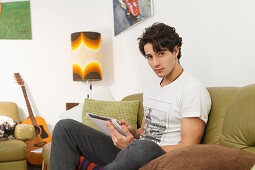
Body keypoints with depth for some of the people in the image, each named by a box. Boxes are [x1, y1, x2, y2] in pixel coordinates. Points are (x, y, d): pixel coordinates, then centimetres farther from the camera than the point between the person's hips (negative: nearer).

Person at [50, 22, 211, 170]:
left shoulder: (193, 90, -8)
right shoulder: (151, 89, 20)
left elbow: (188, 148, -15)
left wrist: (131, 146, -22)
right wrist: (132, 132, 1)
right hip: (132, 153, 8)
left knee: (141, 148, -46)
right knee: (66, 126, 0)